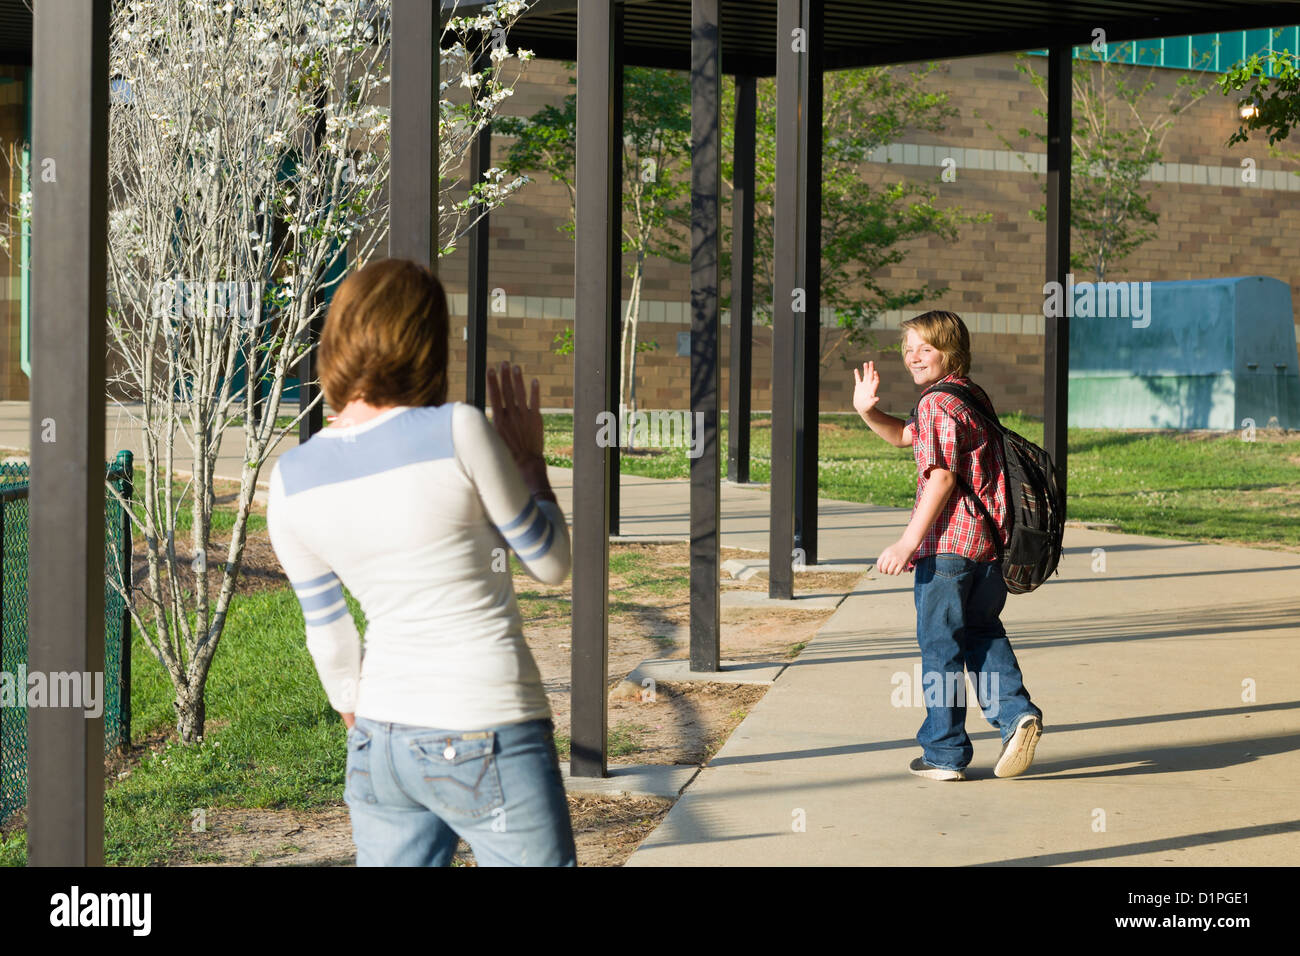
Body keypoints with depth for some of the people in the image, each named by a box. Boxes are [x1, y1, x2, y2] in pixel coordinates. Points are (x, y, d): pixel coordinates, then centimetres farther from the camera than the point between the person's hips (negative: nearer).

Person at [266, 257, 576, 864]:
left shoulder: (290, 480, -1)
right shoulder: (458, 432, -15)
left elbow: (328, 636, 9)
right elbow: (550, 563, -3)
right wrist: (530, 459, 11)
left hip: (381, 745, 5)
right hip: (487, 744, -5)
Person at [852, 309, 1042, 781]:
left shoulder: (937, 404, -12)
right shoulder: (976, 397, 17)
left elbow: (943, 477, -21)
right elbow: (905, 436, 27)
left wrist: (909, 542, -22)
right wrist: (867, 412, 12)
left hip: (948, 542, -8)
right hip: (991, 540, 8)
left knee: (940, 644, 2)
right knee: (982, 632, 22)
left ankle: (945, 752, 9)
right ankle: (1015, 712, 5)